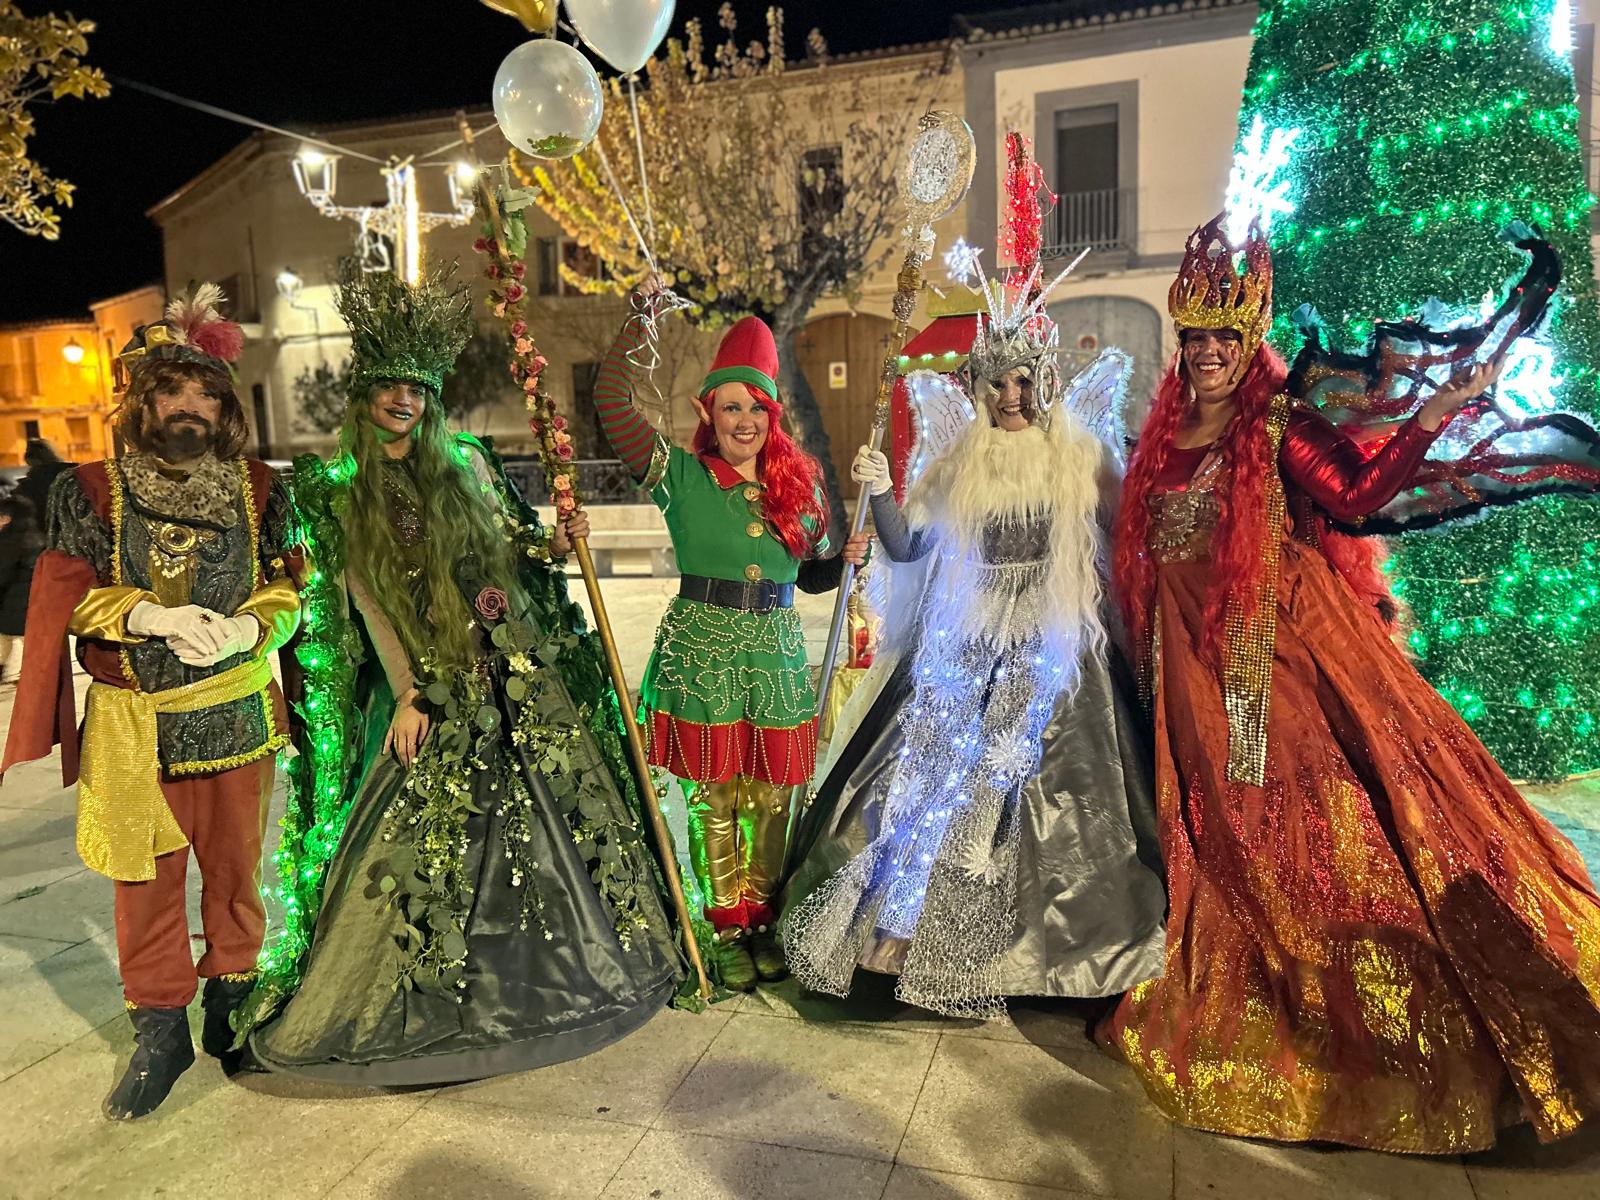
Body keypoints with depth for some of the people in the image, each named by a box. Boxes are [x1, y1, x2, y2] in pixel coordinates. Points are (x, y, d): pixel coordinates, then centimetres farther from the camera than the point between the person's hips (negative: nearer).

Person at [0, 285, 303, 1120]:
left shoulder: (259, 490, 3)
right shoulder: (91, 490, 2)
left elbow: (287, 591, 1)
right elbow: (72, 597, -3)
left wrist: (246, 628, -20)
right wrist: (158, 617, -20)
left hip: (236, 712, 1)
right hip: (132, 723, 0)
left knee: (234, 864, 12)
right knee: (145, 878, 7)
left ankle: (231, 999, 31)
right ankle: (160, 1029, 23)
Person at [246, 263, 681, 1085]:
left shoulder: (465, 462, 6)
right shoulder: (344, 489, 2)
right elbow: (367, 599, -1)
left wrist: (551, 545, -8)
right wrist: (405, 694, -6)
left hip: (519, 673, 2)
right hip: (431, 684, -2)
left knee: (548, 814, 5)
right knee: (427, 836, 2)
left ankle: (557, 962, 23)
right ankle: (436, 991, 20)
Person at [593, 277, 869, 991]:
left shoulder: (800, 484, 9)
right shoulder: (681, 477, -2)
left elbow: (812, 575, 19)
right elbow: (612, 404, -11)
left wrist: (849, 558, -1)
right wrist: (641, 322, -13)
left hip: (777, 654, 3)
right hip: (702, 651, -3)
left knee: (771, 797, 9)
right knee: (713, 797, 5)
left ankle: (762, 921, 27)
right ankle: (727, 929, 21)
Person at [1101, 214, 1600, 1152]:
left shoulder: (1280, 424, -3)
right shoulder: (1164, 436, 11)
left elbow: (1357, 495, -16)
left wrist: (1434, 415, -24)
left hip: (1286, 643, -5)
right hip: (1197, 660, 5)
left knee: (1310, 811, -8)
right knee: (1222, 826, 12)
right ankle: (1242, 1018, 28)